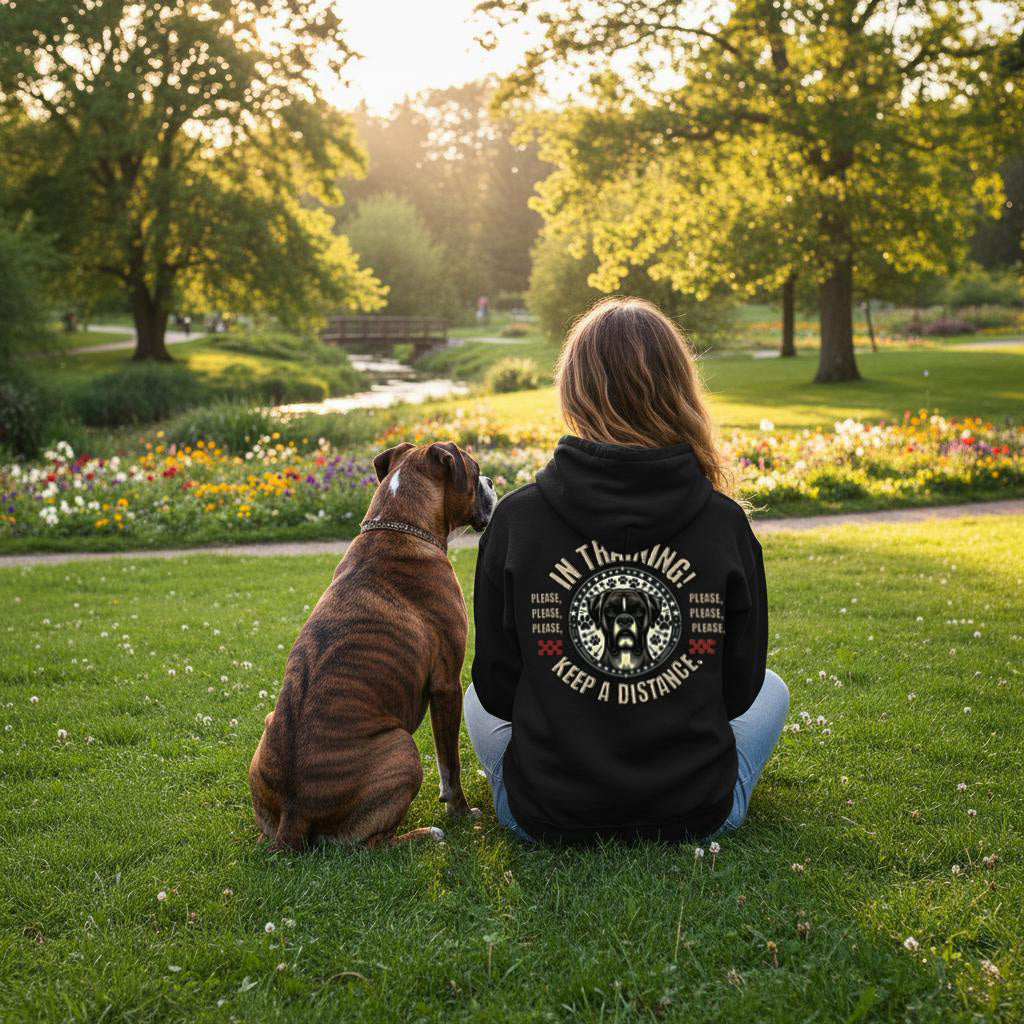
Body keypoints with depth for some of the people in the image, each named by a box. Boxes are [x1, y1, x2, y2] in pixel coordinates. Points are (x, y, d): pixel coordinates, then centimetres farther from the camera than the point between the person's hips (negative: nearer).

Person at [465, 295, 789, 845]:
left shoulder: (517, 519, -14)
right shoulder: (725, 522, -12)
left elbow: (497, 690, -5)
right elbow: (740, 690, -1)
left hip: (545, 815, 1)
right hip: (696, 814, 0)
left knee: (477, 700, 34)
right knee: (772, 691, 31)